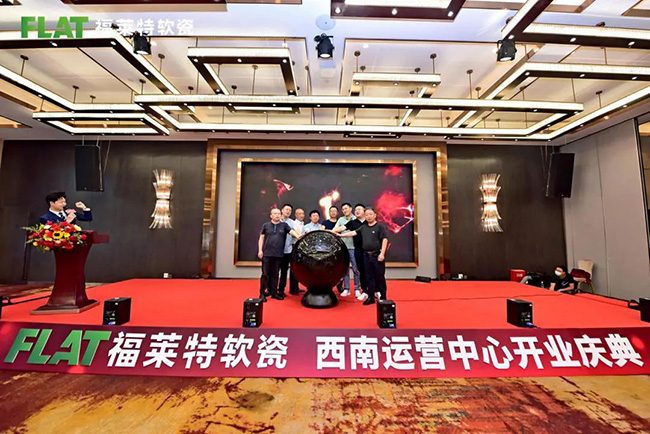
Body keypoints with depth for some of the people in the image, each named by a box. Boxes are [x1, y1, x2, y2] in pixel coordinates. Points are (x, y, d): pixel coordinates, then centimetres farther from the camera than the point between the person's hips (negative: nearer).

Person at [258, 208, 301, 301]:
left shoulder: (284, 225, 9)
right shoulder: (266, 225, 7)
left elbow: (291, 231, -4)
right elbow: (261, 238, 8)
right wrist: (260, 250, -1)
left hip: (279, 254, 2)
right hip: (267, 254, -1)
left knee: (275, 275, 11)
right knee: (265, 274, 1)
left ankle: (274, 293, 20)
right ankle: (262, 293, 10)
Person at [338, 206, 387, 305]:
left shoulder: (380, 226, -3)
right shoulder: (363, 227, 12)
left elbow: (385, 240, -8)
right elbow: (353, 233, 8)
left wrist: (382, 253, -15)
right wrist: (340, 235, 0)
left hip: (377, 255, -5)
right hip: (367, 255, 5)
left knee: (380, 276, 3)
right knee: (369, 277, 10)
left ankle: (382, 297, 15)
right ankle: (371, 297, 18)